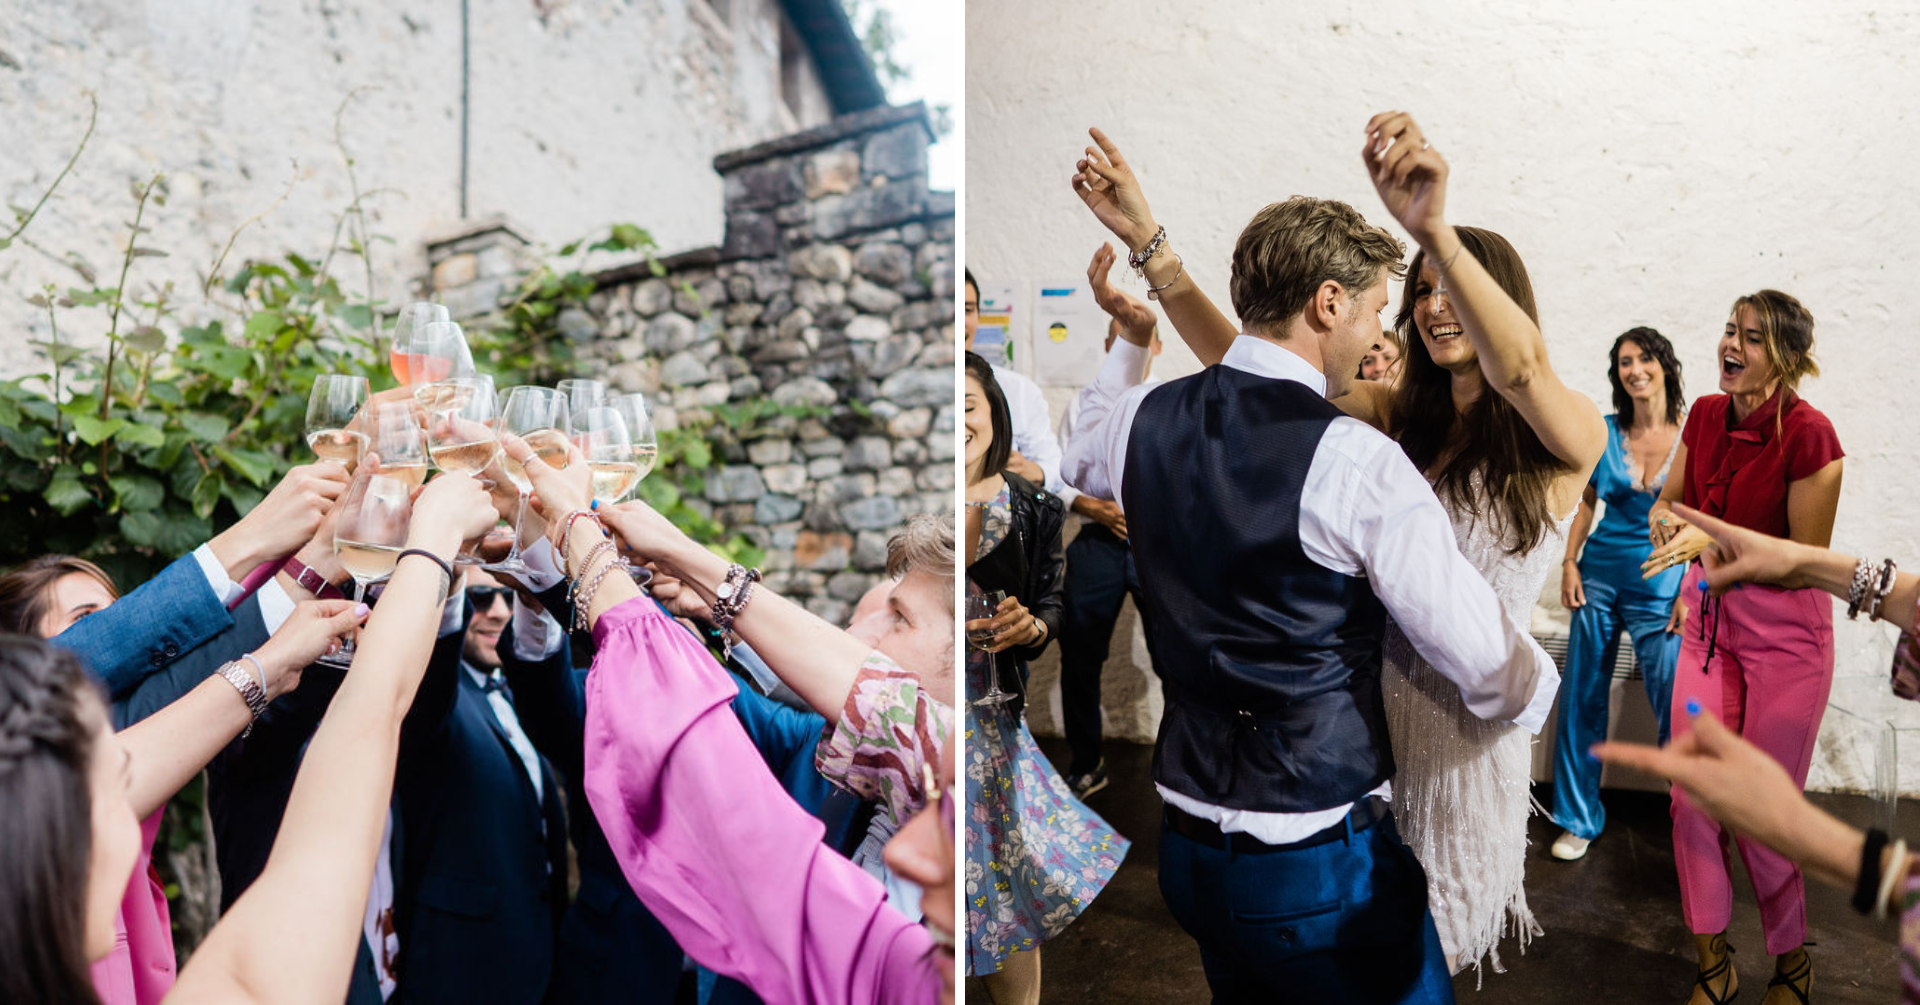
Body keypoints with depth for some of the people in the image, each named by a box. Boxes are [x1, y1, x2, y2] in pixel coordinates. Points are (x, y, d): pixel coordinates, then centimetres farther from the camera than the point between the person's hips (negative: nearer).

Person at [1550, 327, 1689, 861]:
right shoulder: (1604, 431, 2)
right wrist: (1569, 562, 2)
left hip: (1661, 584, -2)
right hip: (1599, 575, 2)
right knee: (1582, 700, 6)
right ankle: (1579, 818, 20)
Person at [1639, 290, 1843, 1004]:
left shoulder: (1808, 434, -17)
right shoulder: (1706, 415, 0)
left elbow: (1806, 558, -14)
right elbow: (1667, 499, 13)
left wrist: (1714, 537, -25)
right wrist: (1667, 519, -8)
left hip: (1785, 635, -5)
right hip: (1709, 624, 5)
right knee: (1691, 800, 5)